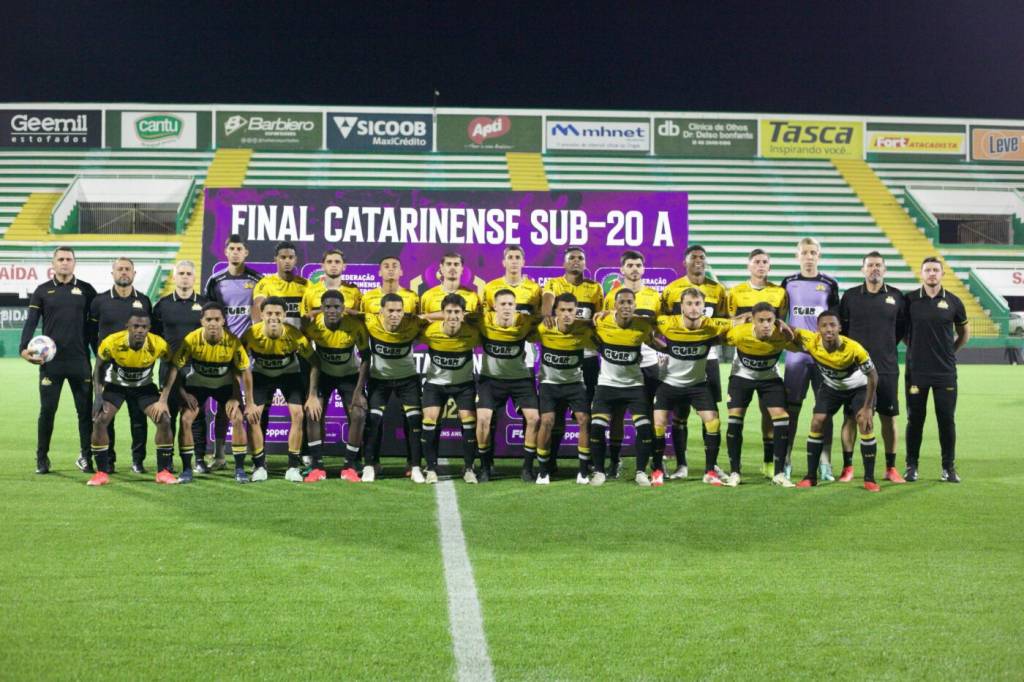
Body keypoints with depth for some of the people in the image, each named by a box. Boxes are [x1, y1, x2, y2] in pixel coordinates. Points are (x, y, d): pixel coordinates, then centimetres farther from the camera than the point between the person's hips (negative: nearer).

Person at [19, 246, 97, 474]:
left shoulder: (86, 290, 7)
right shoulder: (42, 291, 6)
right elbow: (31, 322, 0)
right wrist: (24, 348, -16)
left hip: (80, 361, 1)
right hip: (50, 361, -1)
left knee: (85, 410, 3)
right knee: (47, 410, 2)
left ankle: (86, 456, 14)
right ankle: (42, 458, 13)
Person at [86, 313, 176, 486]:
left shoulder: (158, 345, -27)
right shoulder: (111, 343, -28)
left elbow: (172, 366, -9)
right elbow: (99, 368, -9)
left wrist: (163, 399, -16)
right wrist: (98, 395, -21)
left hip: (144, 387, 1)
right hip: (115, 385, 0)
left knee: (164, 420, -15)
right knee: (99, 421, -18)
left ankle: (163, 471, 0)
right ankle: (102, 472, -3)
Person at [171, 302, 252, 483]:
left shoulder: (233, 341, -26)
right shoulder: (191, 340, -27)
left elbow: (245, 371, -14)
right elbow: (176, 367, -15)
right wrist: (184, 393, -23)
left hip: (225, 384, 0)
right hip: (197, 384, 0)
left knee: (237, 419, -15)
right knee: (186, 419, -15)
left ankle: (240, 469, -2)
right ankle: (187, 470, -3)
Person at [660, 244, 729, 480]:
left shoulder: (718, 290, 7)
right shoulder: (672, 289, 3)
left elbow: (725, 321, 12)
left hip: (708, 356, 1)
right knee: (679, 411, 0)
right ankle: (681, 465, 7)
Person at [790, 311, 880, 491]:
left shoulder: (854, 348, -35)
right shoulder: (811, 342, -28)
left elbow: (873, 376, -22)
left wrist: (868, 407, -21)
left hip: (859, 387, -3)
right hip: (831, 387, 3)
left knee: (866, 424, -18)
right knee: (817, 422, -9)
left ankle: (869, 479, -6)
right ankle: (811, 476, 2)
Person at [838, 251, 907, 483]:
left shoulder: (896, 296, 5)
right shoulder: (850, 296, 3)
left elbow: (902, 328, 15)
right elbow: (841, 328, 10)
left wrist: (887, 345, 9)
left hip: (887, 368, 1)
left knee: (888, 417, 4)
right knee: (851, 416, -1)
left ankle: (891, 468, 13)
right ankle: (848, 467, 6)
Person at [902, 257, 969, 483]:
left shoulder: (953, 302, 3)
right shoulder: (909, 300, 0)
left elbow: (964, 333, 16)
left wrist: (949, 352, 12)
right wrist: (914, 347, 7)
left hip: (945, 371, 1)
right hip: (916, 370, -1)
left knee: (947, 419, 3)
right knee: (915, 419, 4)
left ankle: (949, 467, 13)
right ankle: (911, 466, 14)